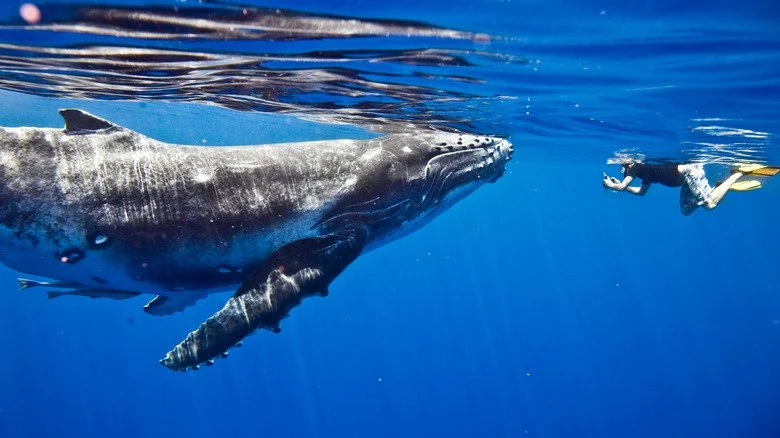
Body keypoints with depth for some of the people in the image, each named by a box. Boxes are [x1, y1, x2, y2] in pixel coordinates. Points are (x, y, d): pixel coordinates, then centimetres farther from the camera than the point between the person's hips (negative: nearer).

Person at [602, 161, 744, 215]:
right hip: (688, 176, 9)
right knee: (686, 210, 15)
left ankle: (735, 175, -5)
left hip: (689, 171, -9)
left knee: (710, 204, -16)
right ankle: (717, 187, 14)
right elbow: (641, 191, 34)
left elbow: (621, 187, -10)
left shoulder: (634, 167, -5)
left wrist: (610, 185, 11)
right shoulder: (646, 171, 21)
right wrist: (620, 184, 30)